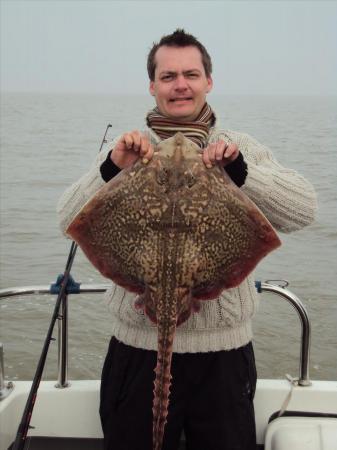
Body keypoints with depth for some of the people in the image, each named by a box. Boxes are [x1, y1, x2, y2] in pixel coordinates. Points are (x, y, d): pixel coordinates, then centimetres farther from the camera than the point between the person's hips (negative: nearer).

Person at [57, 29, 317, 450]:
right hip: (138, 347, 0)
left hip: (224, 350, 1)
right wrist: (110, 170, -22)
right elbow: (70, 222, -7)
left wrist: (240, 170, -23)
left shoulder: (242, 149, 4)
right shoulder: (125, 150, 4)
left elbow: (302, 212, -9)